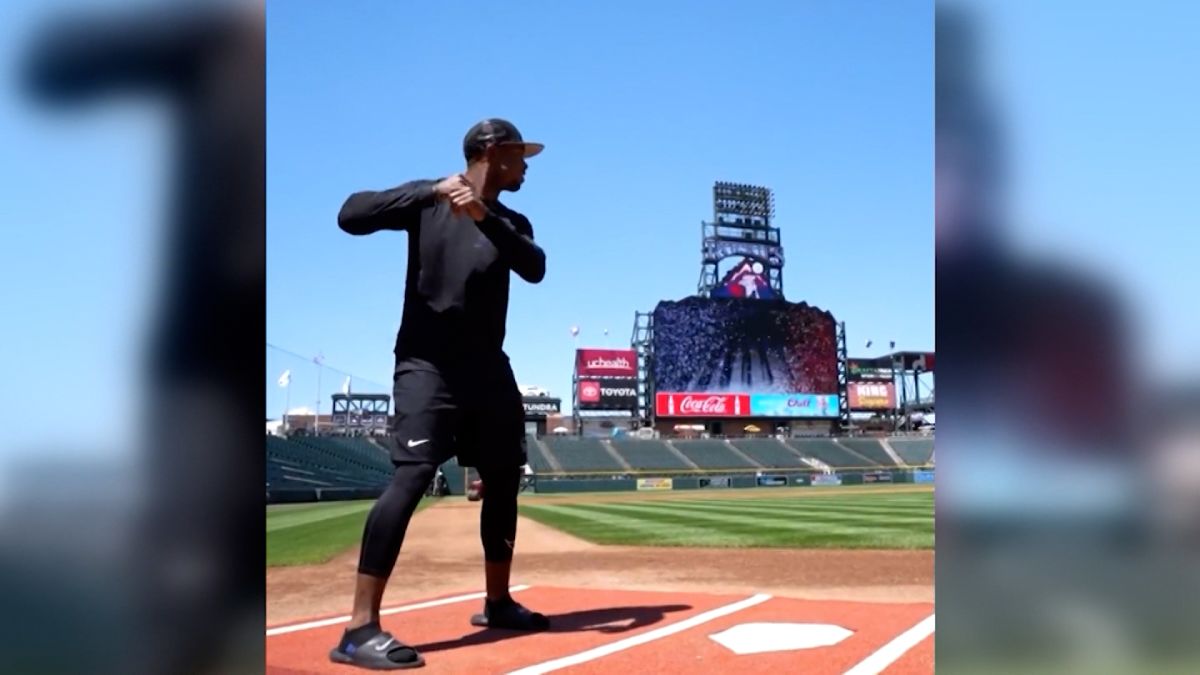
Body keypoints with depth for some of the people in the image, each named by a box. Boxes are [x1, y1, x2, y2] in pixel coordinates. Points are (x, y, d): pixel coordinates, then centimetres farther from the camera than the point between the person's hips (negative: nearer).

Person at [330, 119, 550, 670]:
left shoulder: (510, 222, 12)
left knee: (504, 480, 11)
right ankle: (360, 628, -22)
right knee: (412, 476, -20)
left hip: (488, 368, 6)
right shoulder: (426, 200, 0)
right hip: (426, 364, -6)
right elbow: (350, 216, -14)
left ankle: (497, 602, 27)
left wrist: (484, 216, -24)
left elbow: (535, 268, -9)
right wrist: (432, 192, -21)